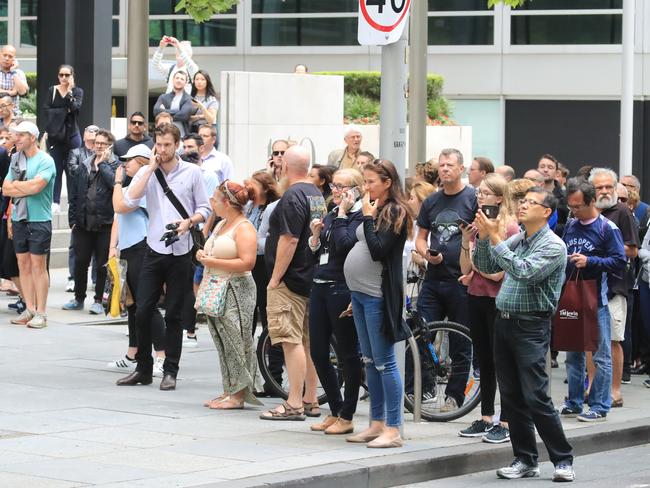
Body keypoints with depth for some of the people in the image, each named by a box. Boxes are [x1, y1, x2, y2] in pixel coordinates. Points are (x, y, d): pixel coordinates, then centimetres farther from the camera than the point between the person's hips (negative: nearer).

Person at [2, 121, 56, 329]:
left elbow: (36, 186, -21)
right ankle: (29, 309, 13)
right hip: (19, 219, 6)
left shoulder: (45, 161, -8)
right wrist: (26, 188, -7)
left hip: (39, 220, -6)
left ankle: (41, 312, 0)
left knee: (38, 265, -3)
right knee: (23, 264, 7)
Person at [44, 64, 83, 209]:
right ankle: (55, 202, 1)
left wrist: (69, 91, -16)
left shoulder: (77, 91, 5)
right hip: (55, 134, 0)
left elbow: (76, 107, -13)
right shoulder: (52, 91, 6)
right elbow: (47, 110, -4)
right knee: (56, 169, -1)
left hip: (72, 134, 0)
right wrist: (65, 111, -9)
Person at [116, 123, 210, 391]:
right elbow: (130, 199, -12)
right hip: (154, 251, 2)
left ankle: (170, 372, 10)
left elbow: (204, 208, 5)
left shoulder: (192, 172, 1)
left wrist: (188, 222, -15)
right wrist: (151, 168, -10)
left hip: (180, 253, -1)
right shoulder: (146, 172, 5)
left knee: (173, 316, 3)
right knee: (142, 312, -1)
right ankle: (143, 369, 11)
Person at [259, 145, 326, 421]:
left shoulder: (293, 197, -16)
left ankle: (294, 405, -11)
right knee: (308, 341, 13)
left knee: (291, 341, -9)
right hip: (311, 279, 10)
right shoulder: (317, 194, 14)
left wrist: (275, 278, -17)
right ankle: (310, 401, 18)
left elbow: (289, 240, -21)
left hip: (291, 281, -10)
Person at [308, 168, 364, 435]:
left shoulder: (359, 216, -8)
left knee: (348, 353, 1)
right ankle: (335, 411, 21)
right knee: (318, 352, 10)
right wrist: (315, 234, -2)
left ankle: (346, 417, 7)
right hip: (320, 287, 9)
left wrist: (342, 213, -15)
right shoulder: (330, 215, 16)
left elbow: (343, 245, -23)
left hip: (342, 289, -9)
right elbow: (315, 251, 16)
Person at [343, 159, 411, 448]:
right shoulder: (374, 210, 15)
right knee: (369, 361, 12)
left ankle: (393, 429, -7)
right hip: (360, 293, 9)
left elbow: (378, 250, -19)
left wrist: (368, 218, -16)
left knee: (384, 362, -8)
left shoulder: (395, 213, -10)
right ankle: (377, 423, 18)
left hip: (378, 295, -9)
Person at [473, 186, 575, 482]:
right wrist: (483, 237, -2)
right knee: (511, 397, 8)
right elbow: (485, 267, 14)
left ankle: (563, 460, -1)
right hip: (504, 322, 7)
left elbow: (524, 272, -23)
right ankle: (525, 460, 15)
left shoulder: (553, 246, -9)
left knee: (536, 397, -10)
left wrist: (494, 238, -21)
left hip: (531, 327, -7)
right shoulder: (516, 240, 13)